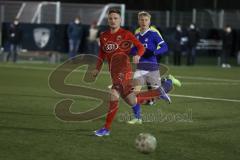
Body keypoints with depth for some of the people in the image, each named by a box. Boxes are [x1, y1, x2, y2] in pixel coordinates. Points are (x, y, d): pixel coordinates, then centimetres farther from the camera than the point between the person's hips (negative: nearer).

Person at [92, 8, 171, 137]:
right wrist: (97, 69, 15)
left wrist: (138, 56, -21)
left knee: (114, 95, -21)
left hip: (123, 68, -6)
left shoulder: (125, 34, 0)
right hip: (113, 71, 6)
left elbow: (141, 47, -1)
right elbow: (102, 54, 25)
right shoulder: (103, 36, 15)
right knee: (132, 102, 5)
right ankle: (159, 93, 23)